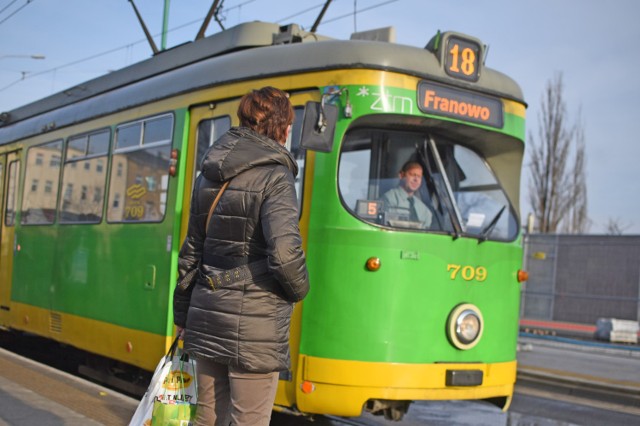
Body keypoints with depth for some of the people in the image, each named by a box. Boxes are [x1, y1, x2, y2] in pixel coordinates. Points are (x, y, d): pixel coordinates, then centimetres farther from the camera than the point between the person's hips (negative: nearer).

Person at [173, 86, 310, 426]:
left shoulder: (209, 177, 10)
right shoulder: (275, 176, -12)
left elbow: (191, 249, 15)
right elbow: (285, 252, -24)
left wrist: (182, 313, 22)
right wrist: (300, 289, -3)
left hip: (208, 316, 7)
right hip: (254, 325, -7)